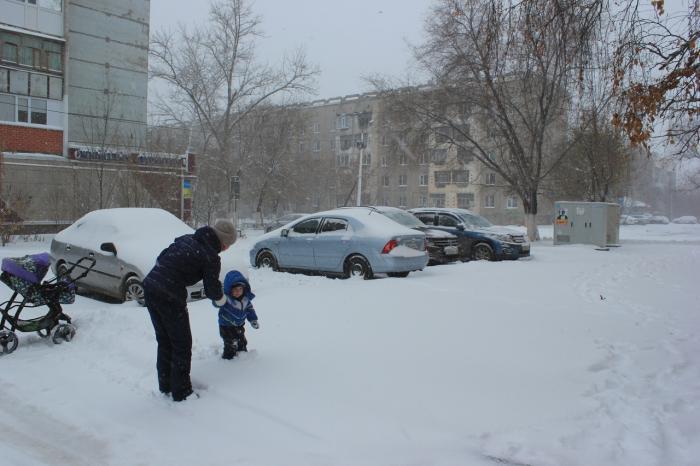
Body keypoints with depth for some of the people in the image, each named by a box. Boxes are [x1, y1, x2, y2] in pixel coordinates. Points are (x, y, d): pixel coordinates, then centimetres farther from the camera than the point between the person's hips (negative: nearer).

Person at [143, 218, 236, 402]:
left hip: (150, 288, 8)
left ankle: (165, 385, 34)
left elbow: (161, 259, 16)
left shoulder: (186, 238, 11)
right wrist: (221, 299, 17)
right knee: (182, 345, 8)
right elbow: (212, 290, -5)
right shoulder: (211, 257, -9)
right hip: (170, 297, -8)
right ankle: (181, 391, 16)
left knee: (164, 341, 22)